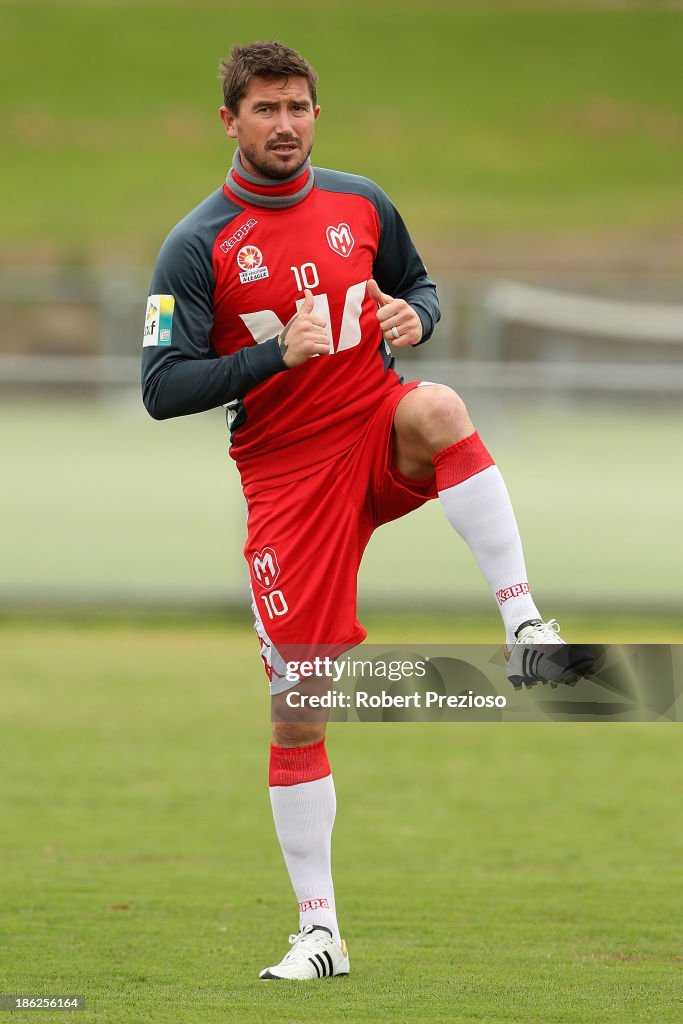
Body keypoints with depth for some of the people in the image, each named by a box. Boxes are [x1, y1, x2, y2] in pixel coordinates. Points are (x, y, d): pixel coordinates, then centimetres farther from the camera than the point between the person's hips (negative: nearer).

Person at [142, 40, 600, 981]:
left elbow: (419, 285, 20)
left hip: (378, 433, 2)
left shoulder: (360, 204, 5)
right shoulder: (197, 247, -6)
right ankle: (319, 931, 8)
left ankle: (525, 624, -36)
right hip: (284, 474, -2)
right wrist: (277, 353, -22)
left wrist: (415, 316, -5)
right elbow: (162, 388, -10)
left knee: (437, 407, -36)